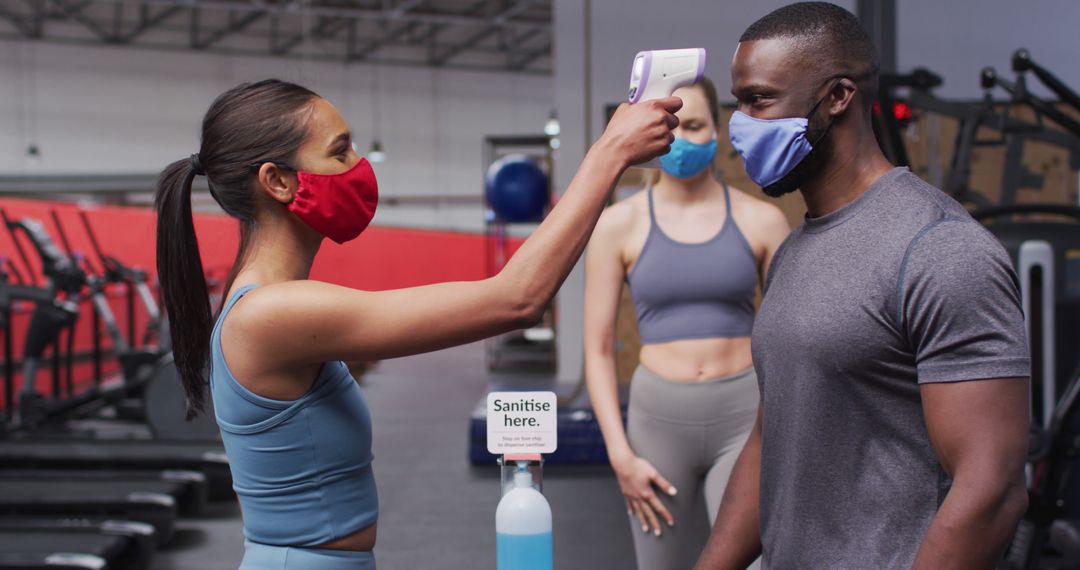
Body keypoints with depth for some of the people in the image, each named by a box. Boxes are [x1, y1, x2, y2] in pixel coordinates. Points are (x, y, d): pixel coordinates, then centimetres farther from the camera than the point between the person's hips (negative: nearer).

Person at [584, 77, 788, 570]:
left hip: (744, 418, -1)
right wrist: (620, 455, -5)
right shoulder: (618, 225, -1)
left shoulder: (761, 220, 0)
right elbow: (598, 349, 1)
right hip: (657, 418, 1)